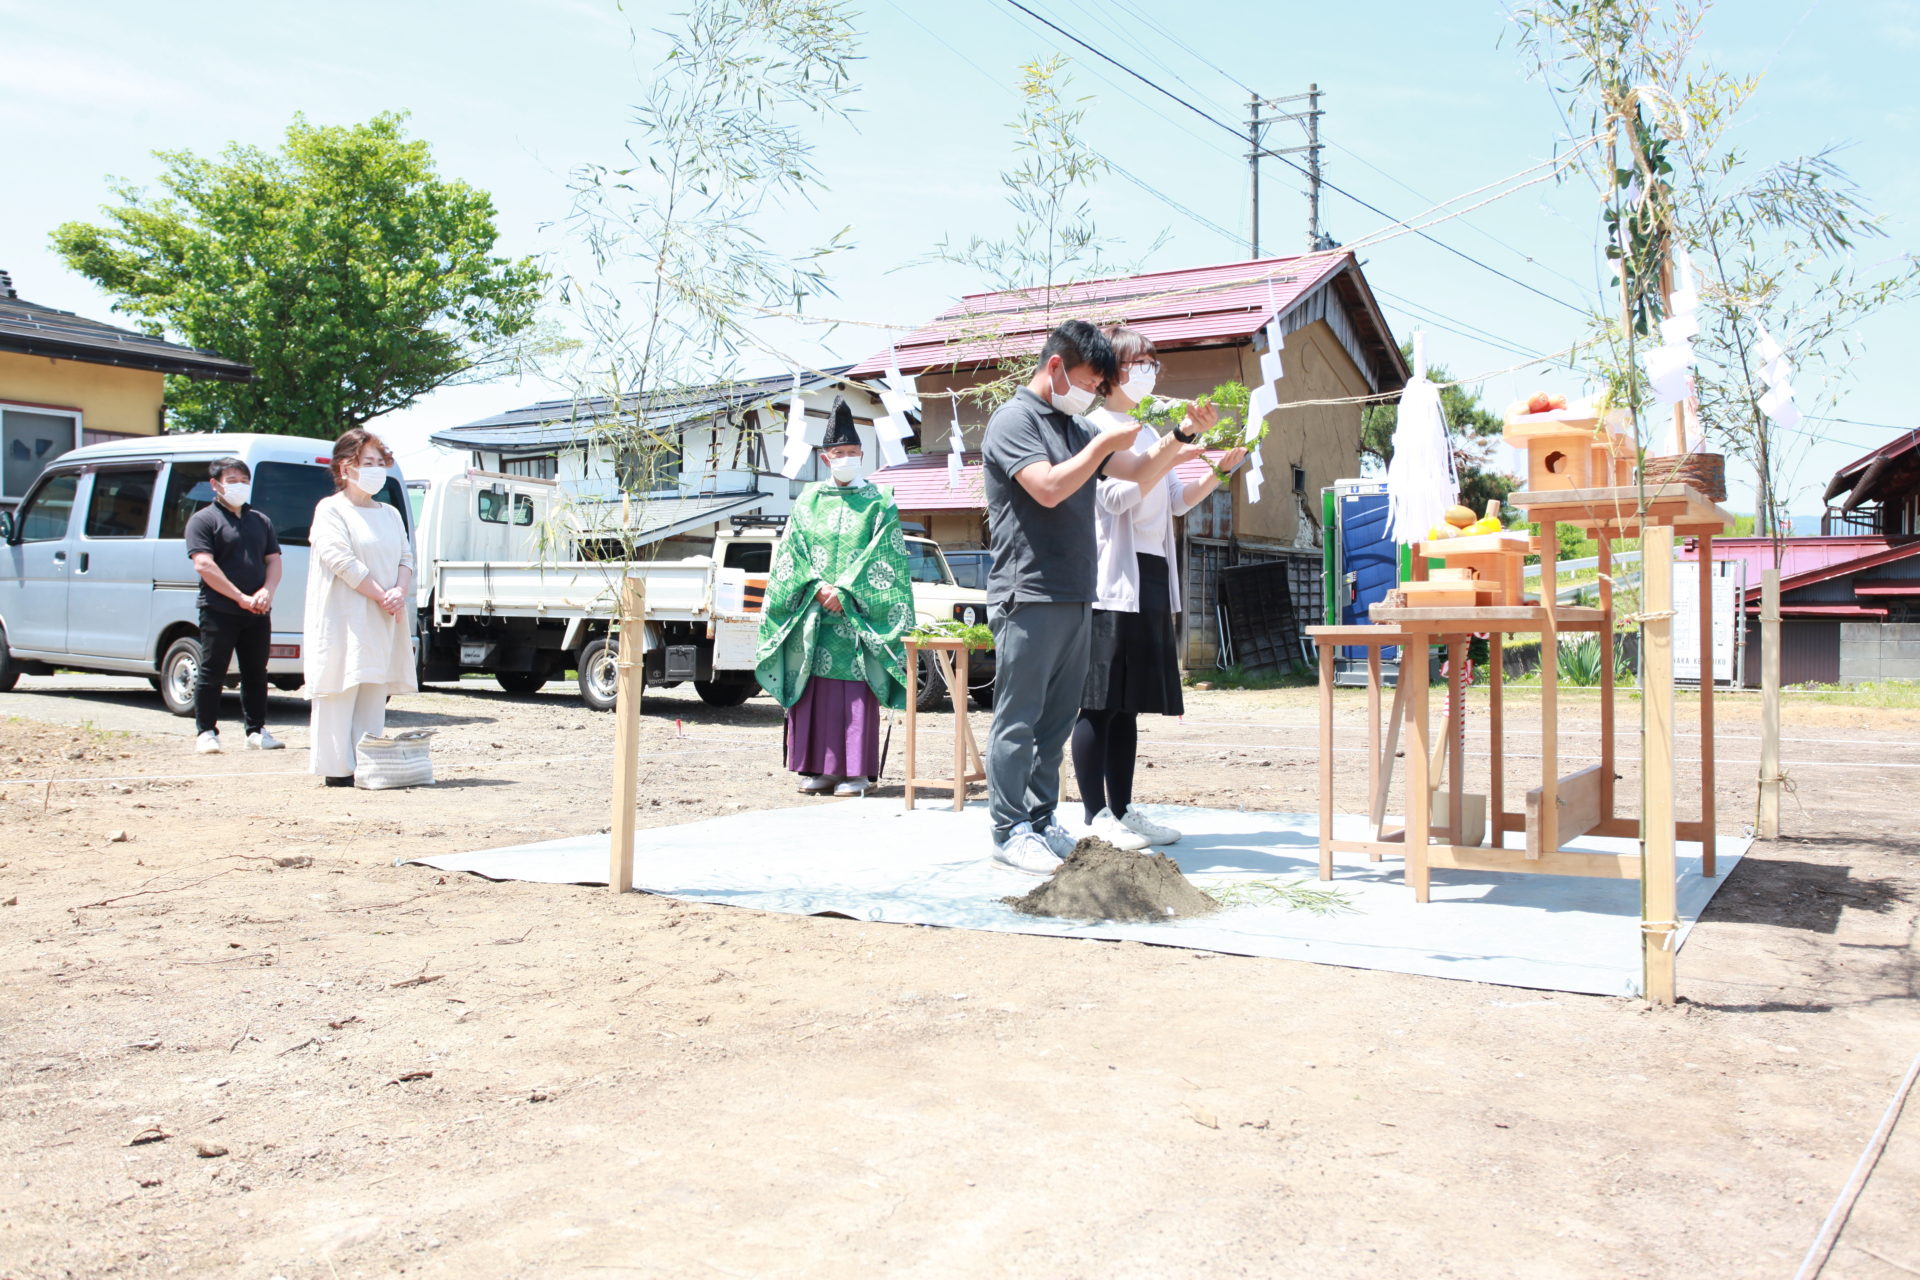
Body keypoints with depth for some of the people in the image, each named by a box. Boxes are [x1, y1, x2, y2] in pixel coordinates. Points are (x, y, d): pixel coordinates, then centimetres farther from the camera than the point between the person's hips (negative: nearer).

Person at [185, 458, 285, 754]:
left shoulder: (261, 520, 17)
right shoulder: (203, 519, -1)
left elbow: (273, 560, 14)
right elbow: (204, 565, -11)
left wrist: (267, 591, -7)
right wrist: (241, 598, -16)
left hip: (258, 613, 5)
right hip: (219, 612, -5)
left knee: (256, 674, 9)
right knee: (212, 674, 0)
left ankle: (256, 732, 15)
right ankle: (206, 732, 8)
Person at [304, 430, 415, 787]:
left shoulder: (390, 514, 19)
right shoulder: (330, 510, -1)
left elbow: (406, 557, 12)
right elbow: (341, 560, -12)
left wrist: (400, 591, -8)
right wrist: (383, 596, -14)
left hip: (384, 622, 6)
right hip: (344, 620, -6)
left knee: (375, 694, 6)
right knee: (341, 693, -7)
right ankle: (338, 768, -4)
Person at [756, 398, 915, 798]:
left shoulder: (878, 504, 6)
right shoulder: (808, 502, 12)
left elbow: (883, 558, -2)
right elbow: (792, 555, 6)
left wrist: (845, 591, -11)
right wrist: (817, 587, -9)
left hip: (857, 612, -2)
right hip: (813, 612, 3)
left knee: (855, 688, -6)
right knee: (814, 686, 1)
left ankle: (856, 771, -2)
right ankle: (818, 768, 8)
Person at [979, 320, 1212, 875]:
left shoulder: (1075, 428, 20)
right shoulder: (1014, 420, -5)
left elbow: (1136, 470, 22)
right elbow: (1050, 487, -19)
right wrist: (1104, 442, -11)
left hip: (1074, 597, 8)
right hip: (1029, 595, -8)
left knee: (1057, 719, 10)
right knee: (1018, 719, -4)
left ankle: (1041, 821, 17)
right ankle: (1010, 832, 1)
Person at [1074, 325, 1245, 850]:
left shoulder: (1148, 432, 21)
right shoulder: (1095, 426, -5)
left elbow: (1178, 500, 19)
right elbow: (1119, 495, -18)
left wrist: (1219, 469, 5)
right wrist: (1177, 446, -22)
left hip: (1151, 579, 8)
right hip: (1111, 581, -8)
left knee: (1128, 703, 10)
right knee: (1099, 703, -6)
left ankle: (1122, 811, 15)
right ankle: (1095, 817, -3)